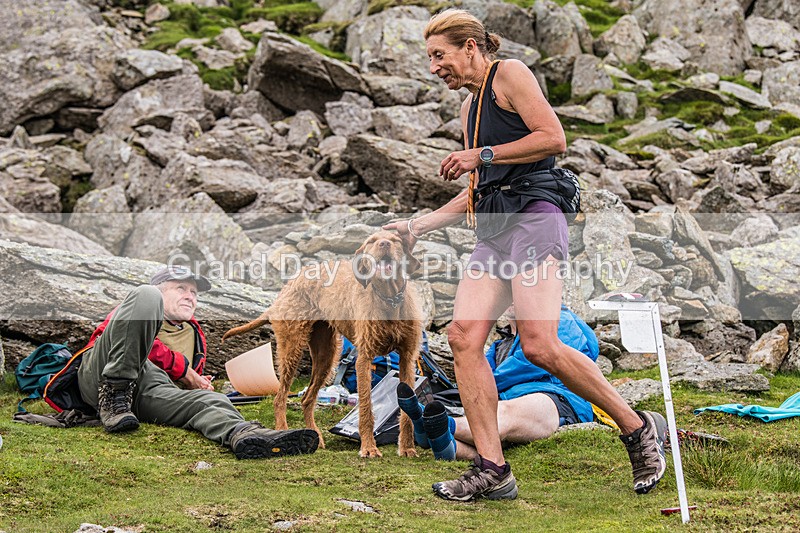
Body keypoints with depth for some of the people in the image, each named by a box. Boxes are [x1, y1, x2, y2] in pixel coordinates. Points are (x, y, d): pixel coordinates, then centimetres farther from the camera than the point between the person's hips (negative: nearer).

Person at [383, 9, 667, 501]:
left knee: (539, 345, -22)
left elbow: (553, 138, -10)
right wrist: (418, 226, 28)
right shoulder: (471, 105, 28)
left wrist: (482, 155, -8)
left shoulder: (510, 74, 2)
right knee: (464, 336, -11)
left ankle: (639, 429, -5)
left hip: (533, 216, -9)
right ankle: (492, 470, -12)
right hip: (494, 230, 9)